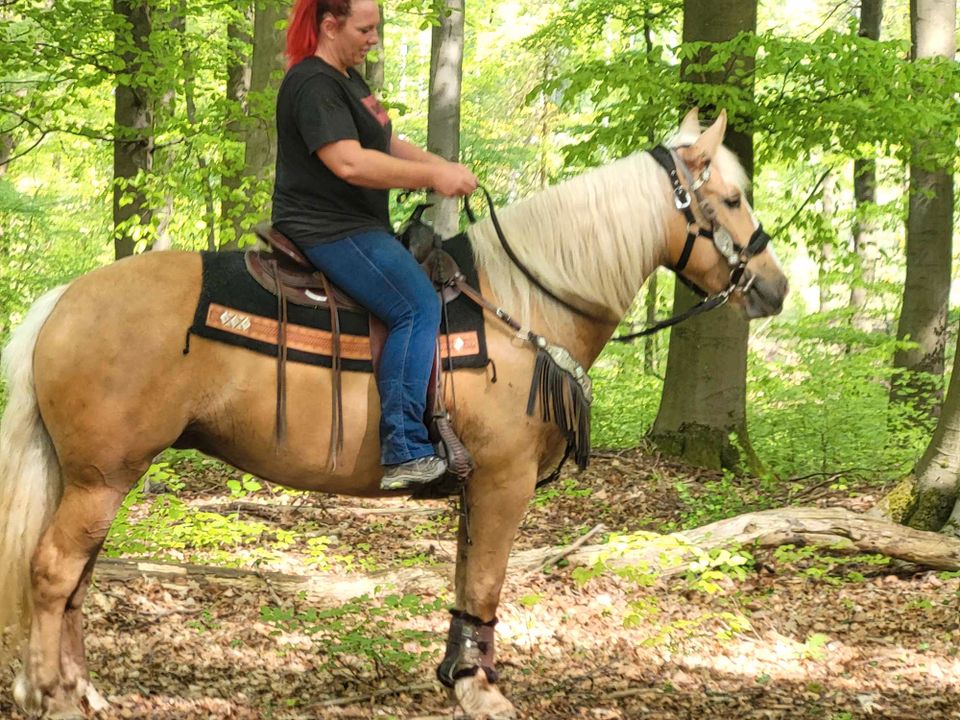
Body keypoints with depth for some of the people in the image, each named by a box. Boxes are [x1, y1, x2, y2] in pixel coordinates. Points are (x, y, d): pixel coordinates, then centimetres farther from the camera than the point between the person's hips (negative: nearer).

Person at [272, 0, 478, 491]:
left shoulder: (347, 79, 19)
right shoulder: (313, 84, -16)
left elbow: (387, 145, 22)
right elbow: (349, 163, -27)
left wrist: (443, 167, 2)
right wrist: (433, 177, -21)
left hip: (357, 228, 11)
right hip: (327, 230, -11)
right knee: (418, 306, -22)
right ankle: (405, 452, -28)